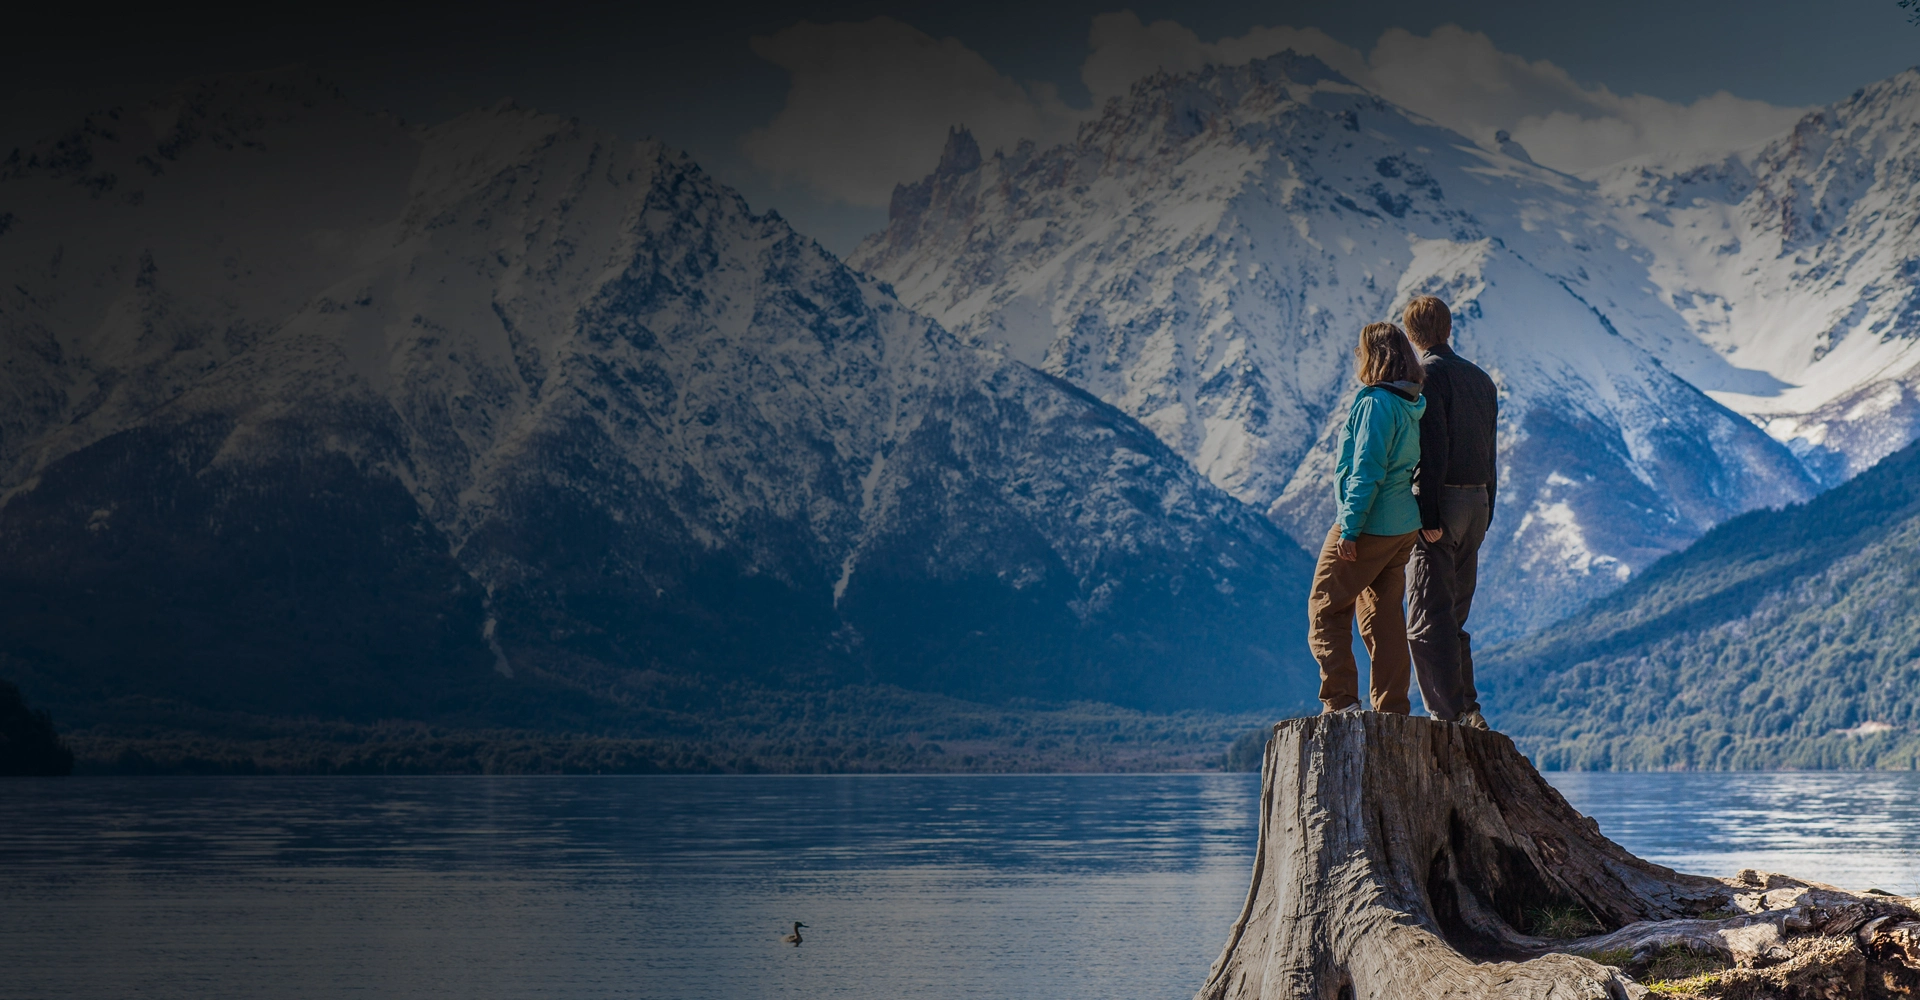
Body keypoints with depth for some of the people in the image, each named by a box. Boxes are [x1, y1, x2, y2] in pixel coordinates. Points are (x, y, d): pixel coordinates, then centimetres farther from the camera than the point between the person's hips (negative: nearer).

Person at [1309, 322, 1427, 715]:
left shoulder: (1376, 404, -16)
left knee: (1326, 610, 1)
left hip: (1369, 527, -9)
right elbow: (1411, 465, 13)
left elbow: (1367, 471, -20)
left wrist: (1349, 527, -18)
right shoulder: (1413, 406, 11)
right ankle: (1392, 709, 11)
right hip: (1403, 528, 9)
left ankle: (1341, 701, -5)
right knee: (1384, 617, 12)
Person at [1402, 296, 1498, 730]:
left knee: (1428, 619, -6)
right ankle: (1468, 711, 12)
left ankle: (1448, 714, -11)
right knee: (1453, 617, 14)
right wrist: (1484, 515, 19)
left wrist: (1429, 516, -19)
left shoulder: (1427, 375, -8)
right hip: (1477, 500, 8)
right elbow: (1489, 453, 16)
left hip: (1440, 499, -8)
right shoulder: (1481, 379, 16)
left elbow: (1433, 449, -17)